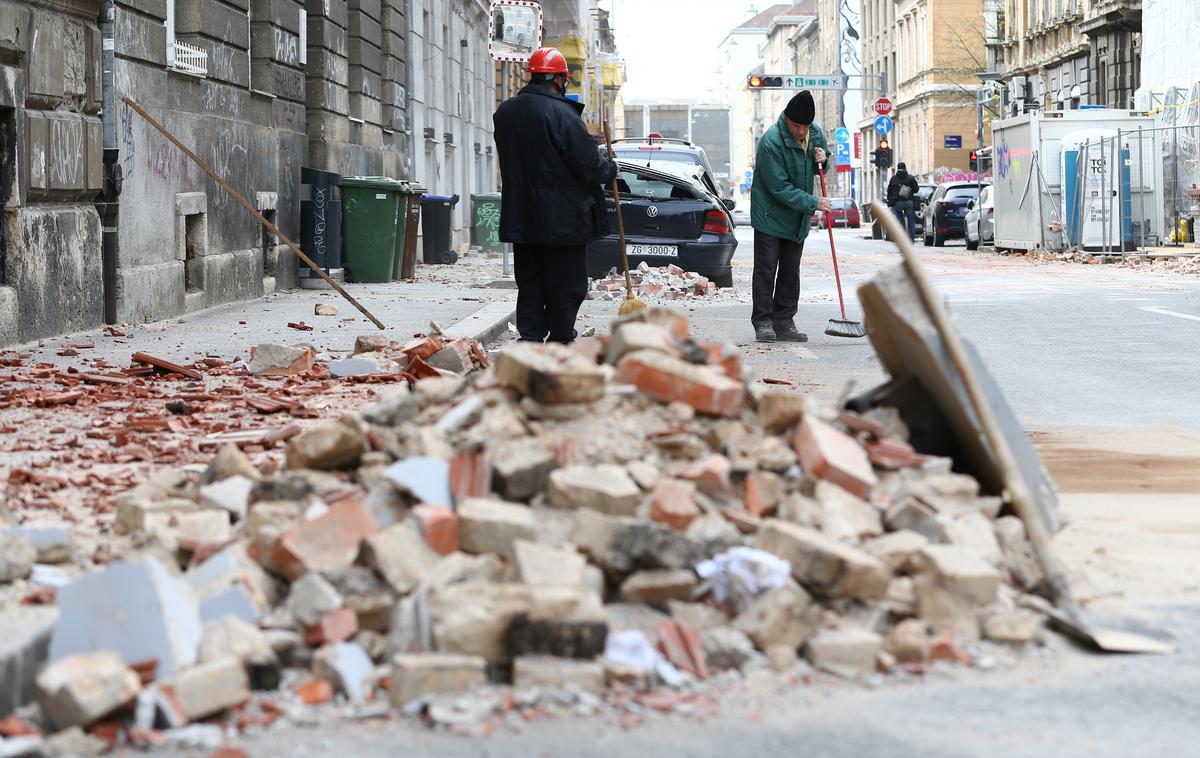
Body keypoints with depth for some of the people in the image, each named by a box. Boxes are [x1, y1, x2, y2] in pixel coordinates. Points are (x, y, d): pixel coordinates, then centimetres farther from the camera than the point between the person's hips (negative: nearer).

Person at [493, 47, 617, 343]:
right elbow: (590, 164, -15)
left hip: (520, 218, 6)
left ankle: (530, 339, 10)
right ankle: (561, 340, 3)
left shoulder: (504, 113, 7)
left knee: (529, 284, 12)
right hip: (563, 220, -6)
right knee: (565, 286, 2)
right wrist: (611, 169, 4)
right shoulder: (561, 114, -16)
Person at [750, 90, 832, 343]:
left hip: (797, 218, 7)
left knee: (790, 272, 9)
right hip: (770, 215, -7)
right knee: (766, 269, -4)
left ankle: (784, 322, 14)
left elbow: (818, 170, 18)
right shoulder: (771, 142, -24)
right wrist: (813, 203, -25)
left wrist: (822, 159, -6)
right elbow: (780, 189, -24)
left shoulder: (815, 133, -1)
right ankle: (763, 322, 0)